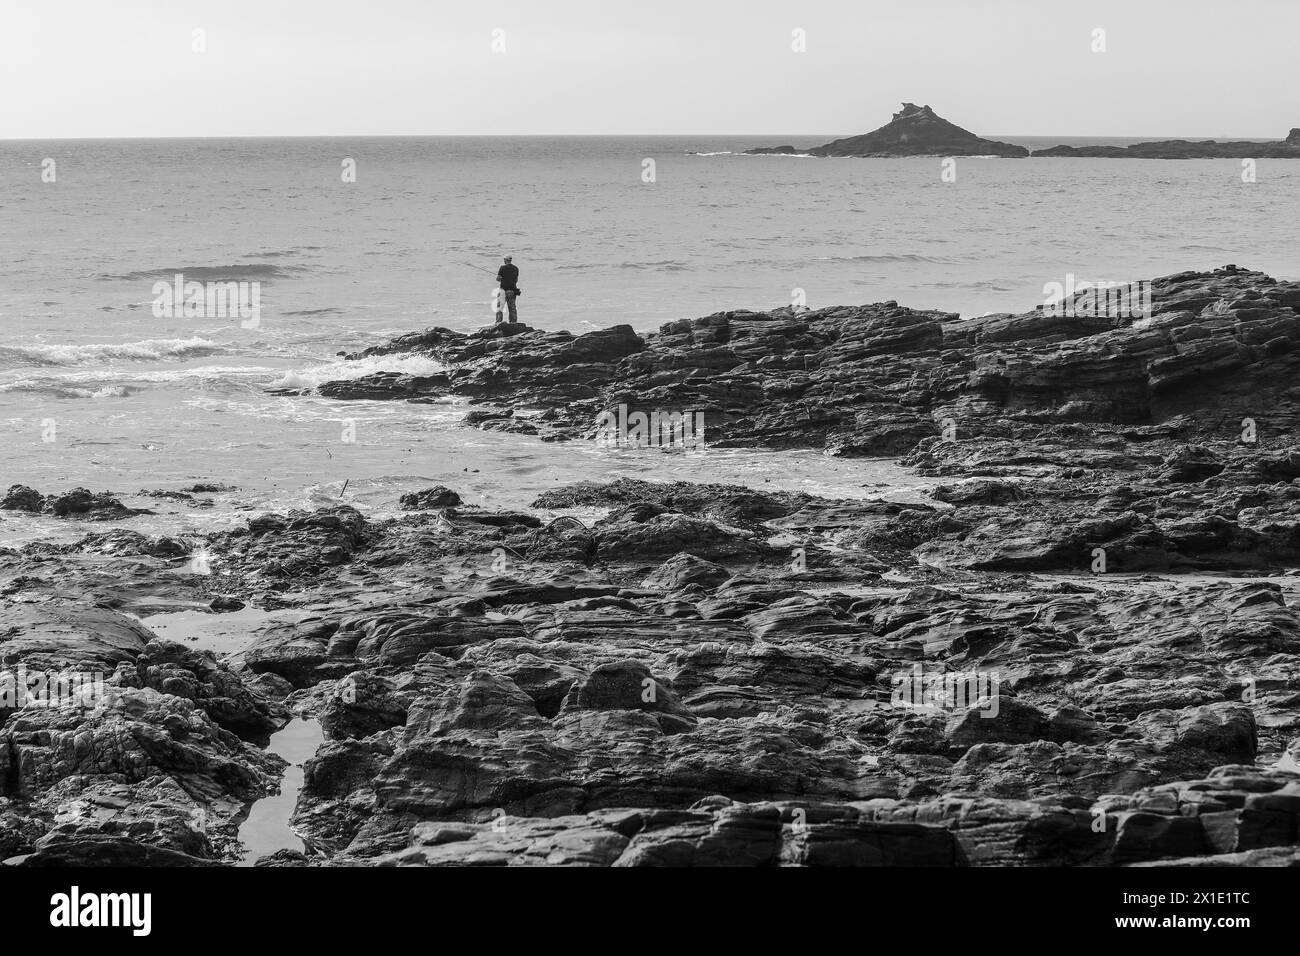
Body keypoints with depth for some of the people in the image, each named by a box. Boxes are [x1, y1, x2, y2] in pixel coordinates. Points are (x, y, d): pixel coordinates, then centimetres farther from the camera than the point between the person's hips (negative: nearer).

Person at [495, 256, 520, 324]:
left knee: (499, 307, 3)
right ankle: (514, 323, 7)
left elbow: (498, 279, -8)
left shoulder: (503, 268, -9)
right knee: (512, 307, 9)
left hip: (504, 289, -4)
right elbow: (516, 280, 12)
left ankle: (498, 322, -3)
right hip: (513, 289, 4)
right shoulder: (516, 268, 6)